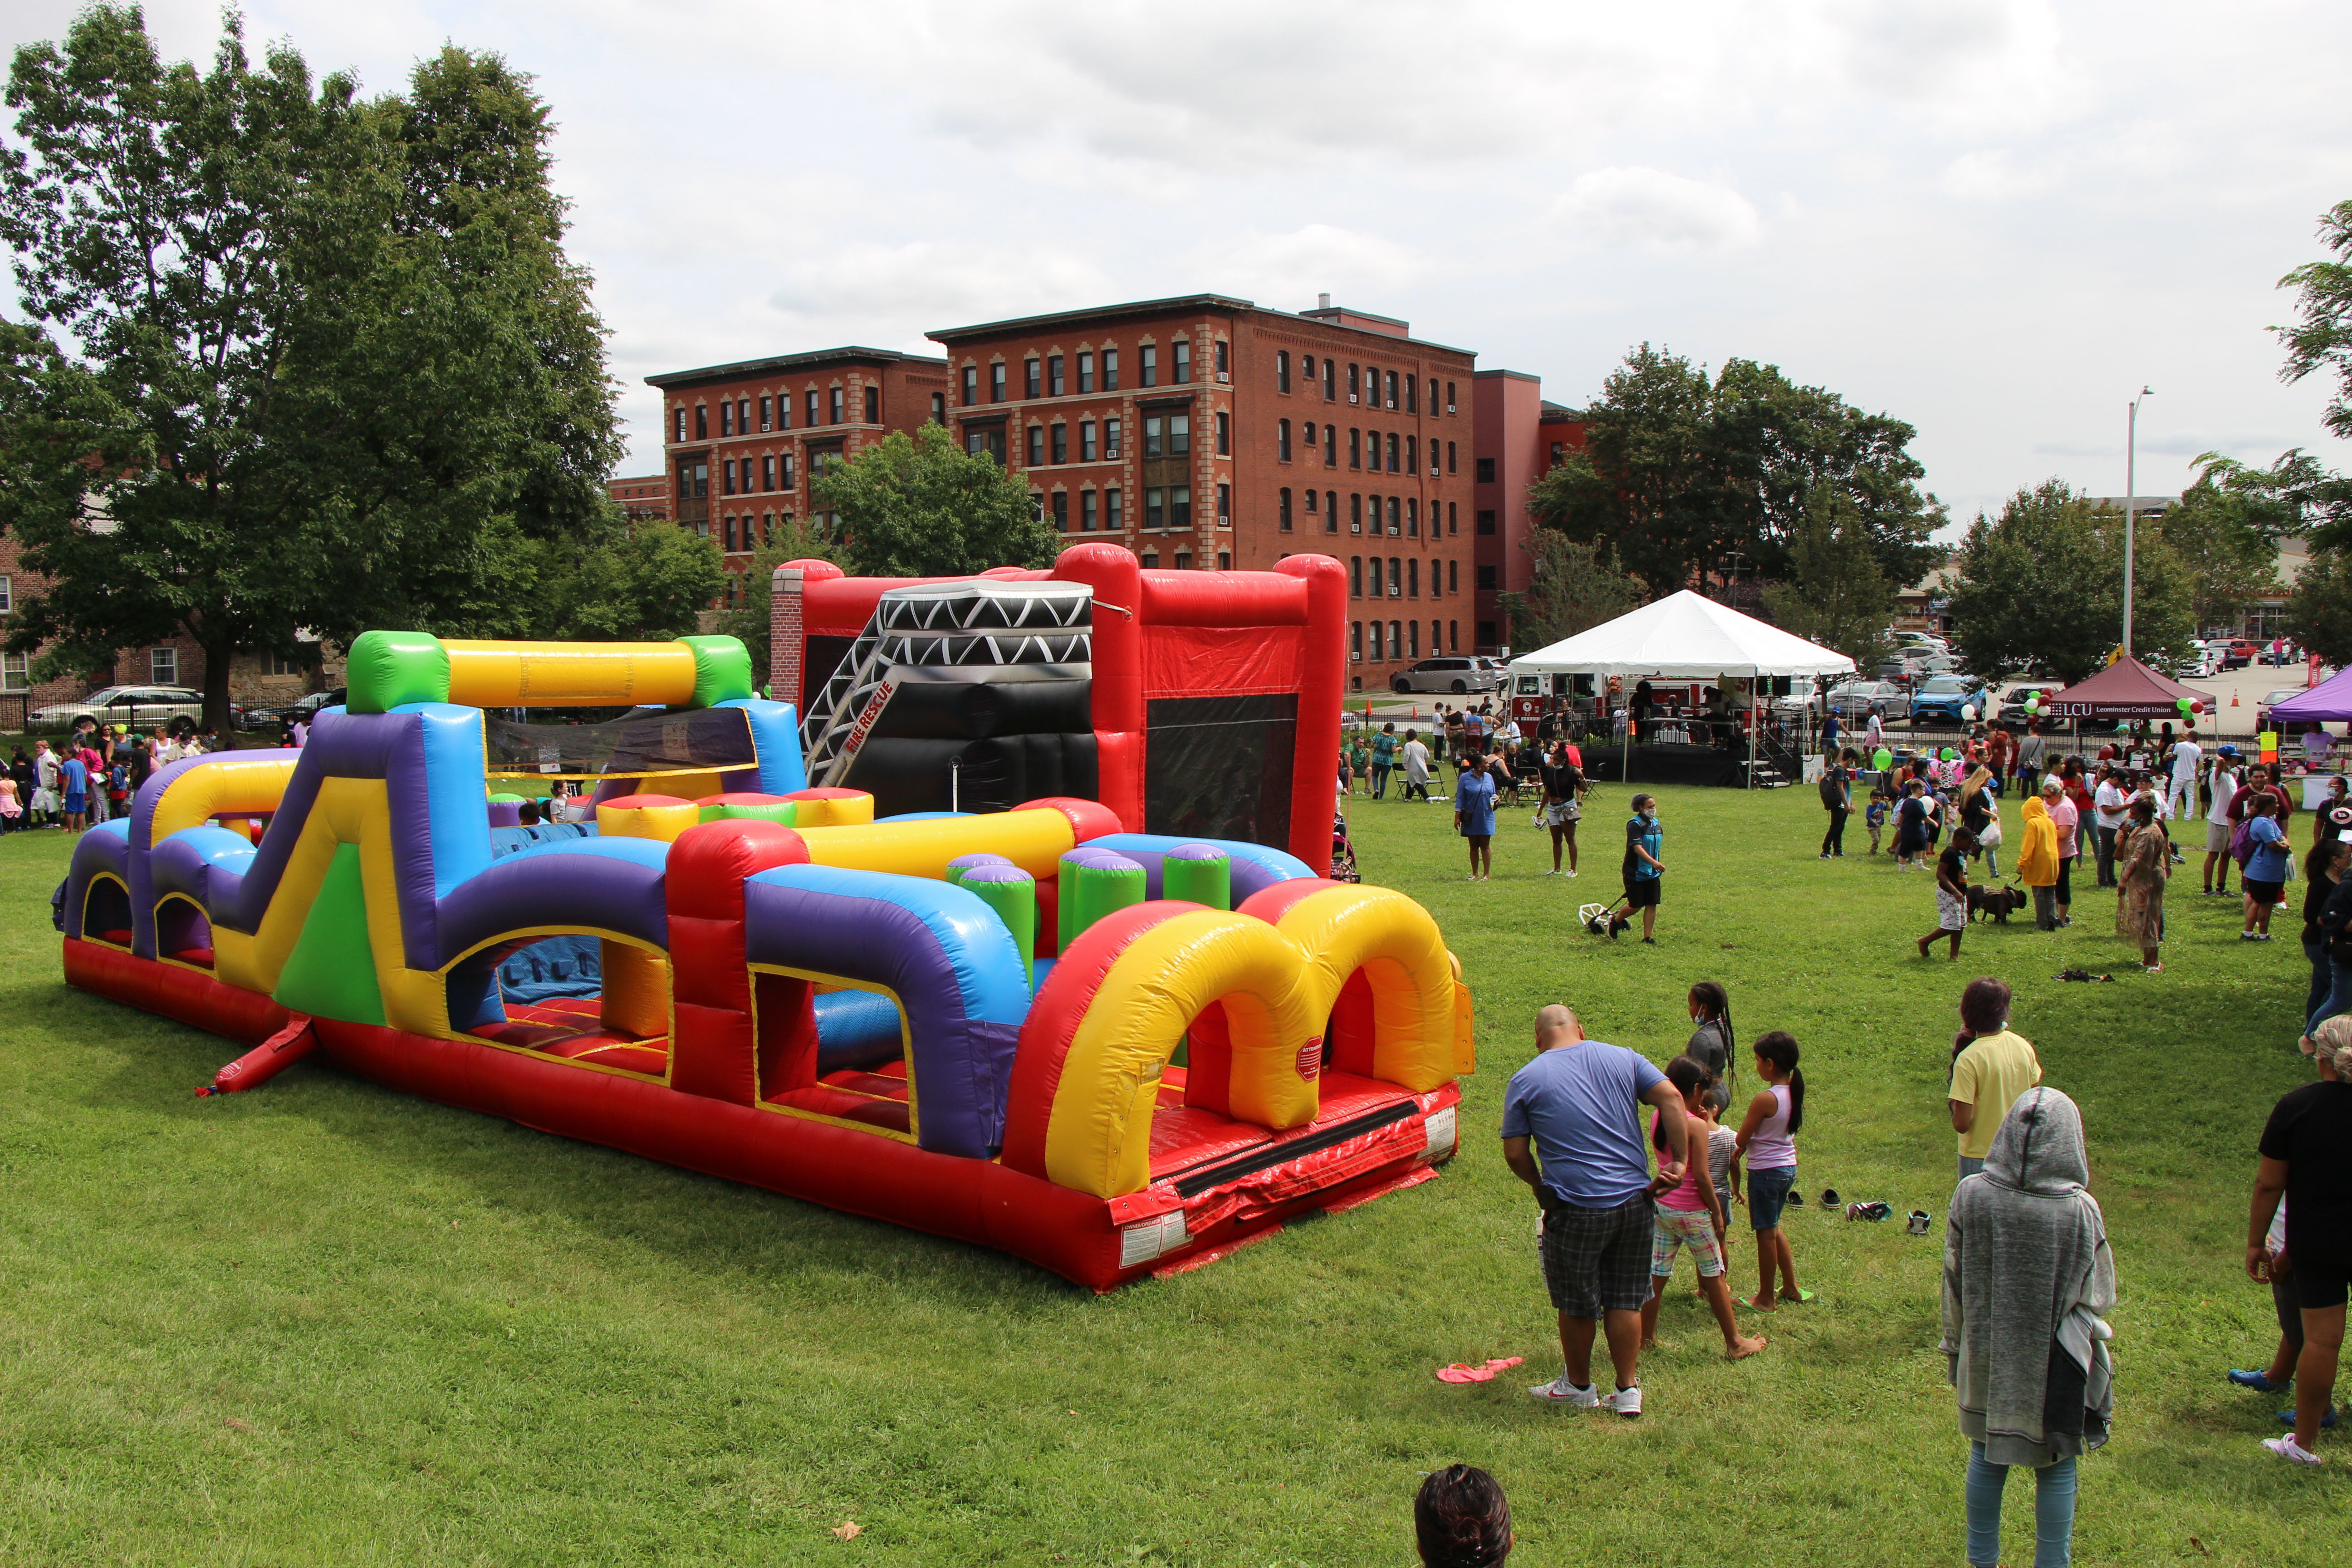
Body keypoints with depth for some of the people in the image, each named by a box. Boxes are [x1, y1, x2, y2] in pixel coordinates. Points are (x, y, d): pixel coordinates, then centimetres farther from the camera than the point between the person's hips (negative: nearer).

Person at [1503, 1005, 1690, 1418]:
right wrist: (1679, 1161, -2)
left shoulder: (1525, 1080, -2)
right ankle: (1628, 1391, 21)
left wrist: (1540, 1185, 16)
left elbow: (1515, 1154, -1)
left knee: (1577, 1304, 14)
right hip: (1634, 1199, 4)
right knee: (1626, 1300, 15)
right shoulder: (1622, 1058, 5)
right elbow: (1671, 1098, -5)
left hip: (1576, 1208, -3)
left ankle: (1578, 1386, 30)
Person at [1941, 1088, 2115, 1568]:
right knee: (2056, 1469, 15)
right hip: (2055, 1365, -2)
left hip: (1987, 1356, 2)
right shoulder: (2081, 1210, -22)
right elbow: (2099, 1298, -9)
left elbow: (1954, 1281, -4)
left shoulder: (1971, 1196, -15)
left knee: (1986, 1458, 18)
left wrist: (1957, 1345, 11)